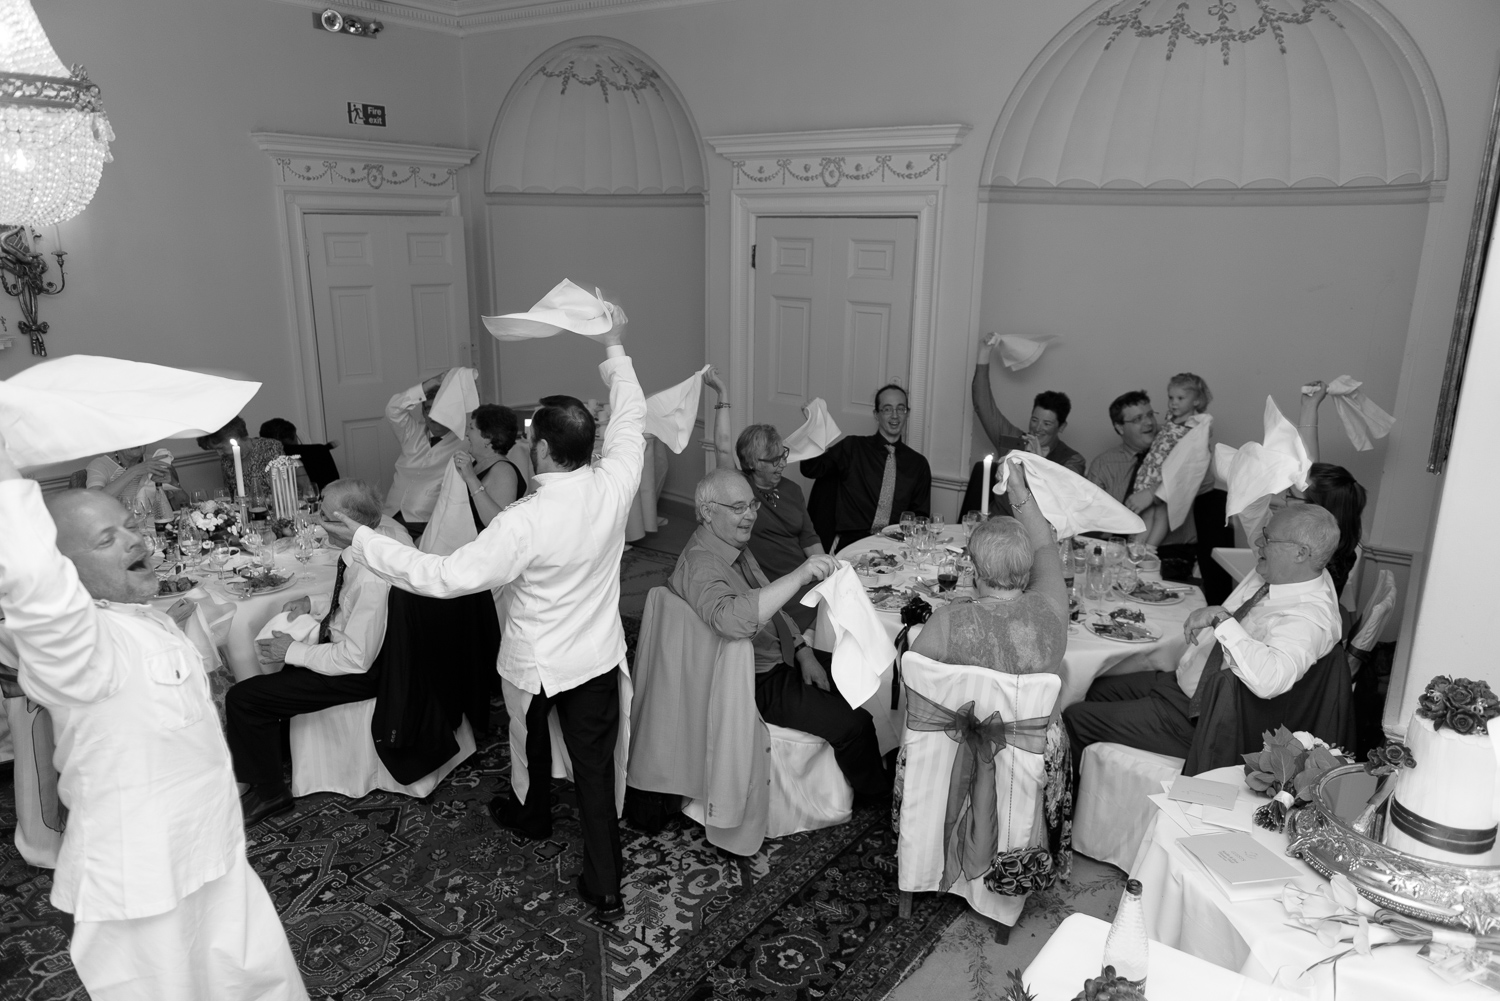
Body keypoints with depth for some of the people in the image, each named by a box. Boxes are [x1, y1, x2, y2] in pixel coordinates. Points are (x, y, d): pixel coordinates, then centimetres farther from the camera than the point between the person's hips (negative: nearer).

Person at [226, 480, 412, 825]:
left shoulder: (372, 578, -36)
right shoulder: (387, 528, -8)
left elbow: (355, 659, -28)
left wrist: (292, 651, -16)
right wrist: (314, 603, 2)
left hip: (362, 671, -10)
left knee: (241, 698, -6)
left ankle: (269, 792, 16)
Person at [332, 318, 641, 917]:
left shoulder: (524, 523, -31)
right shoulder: (613, 485, -18)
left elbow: (445, 577, -30)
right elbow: (631, 417, 0)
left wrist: (362, 541, -22)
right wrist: (614, 351, 12)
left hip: (537, 665, -3)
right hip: (601, 655, 3)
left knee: (535, 743, 27)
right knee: (595, 765, 11)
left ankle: (534, 817, 56)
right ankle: (604, 885, 18)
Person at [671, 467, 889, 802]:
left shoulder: (737, 547, 6)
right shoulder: (699, 566, -27)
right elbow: (730, 619, -47)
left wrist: (803, 652, 2)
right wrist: (799, 577, -51)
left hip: (780, 660, 10)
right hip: (755, 686, -10)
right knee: (853, 722, -12)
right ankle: (877, 795, 16)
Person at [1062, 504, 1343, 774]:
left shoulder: (1309, 618, -29)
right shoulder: (1278, 573, -1)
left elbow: (1270, 680, -47)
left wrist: (1221, 619, -39)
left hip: (1202, 719, -10)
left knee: (1075, 720, -7)